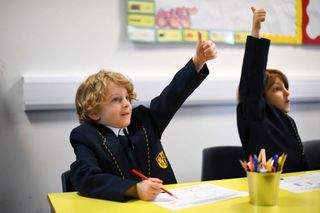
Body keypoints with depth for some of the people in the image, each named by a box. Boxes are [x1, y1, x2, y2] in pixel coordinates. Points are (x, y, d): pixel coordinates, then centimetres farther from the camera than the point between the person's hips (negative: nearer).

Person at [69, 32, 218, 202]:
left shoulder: (143, 119, 11)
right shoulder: (88, 137, -4)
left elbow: (174, 94, 11)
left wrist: (199, 60, 1)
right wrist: (135, 189, -30)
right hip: (119, 206, -5)